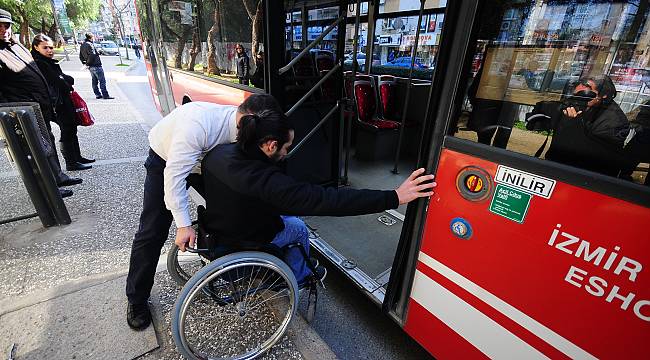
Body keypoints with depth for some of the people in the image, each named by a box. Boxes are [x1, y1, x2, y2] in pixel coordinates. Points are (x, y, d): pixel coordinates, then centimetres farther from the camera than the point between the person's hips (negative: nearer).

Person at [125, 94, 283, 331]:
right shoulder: (198, 123, -42)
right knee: (152, 232, -3)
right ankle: (136, 299, 17)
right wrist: (184, 225, -36)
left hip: (205, 160, 5)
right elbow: (174, 174, -38)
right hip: (165, 161, -5)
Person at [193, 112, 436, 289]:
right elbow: (325, 199, -43)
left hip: (213, 230, 7)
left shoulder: (218, 152, -14)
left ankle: (300, 269, 44)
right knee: (299, 229, 16)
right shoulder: (266, 181, -38)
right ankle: (298, 279, 41)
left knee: (283, 215, 26)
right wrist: (394, 198, -42)